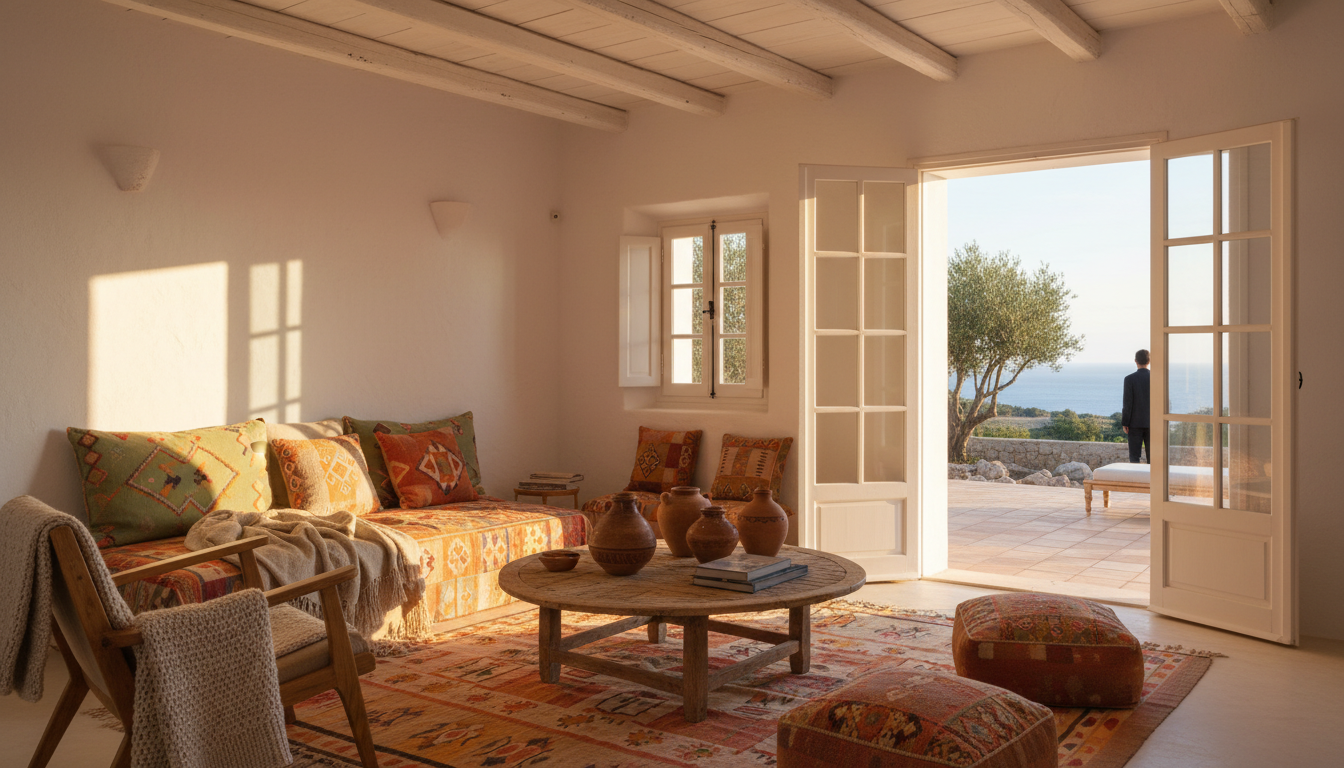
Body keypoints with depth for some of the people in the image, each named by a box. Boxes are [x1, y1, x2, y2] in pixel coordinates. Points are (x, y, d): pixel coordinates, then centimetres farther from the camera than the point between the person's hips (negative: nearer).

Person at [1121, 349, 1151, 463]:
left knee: (1134, 457, 1)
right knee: (1152, 456, 7)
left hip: (1135, 423, -2)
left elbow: (1128, 403, -10)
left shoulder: (1129, 379, -8)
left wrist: (1124, 423, -4)